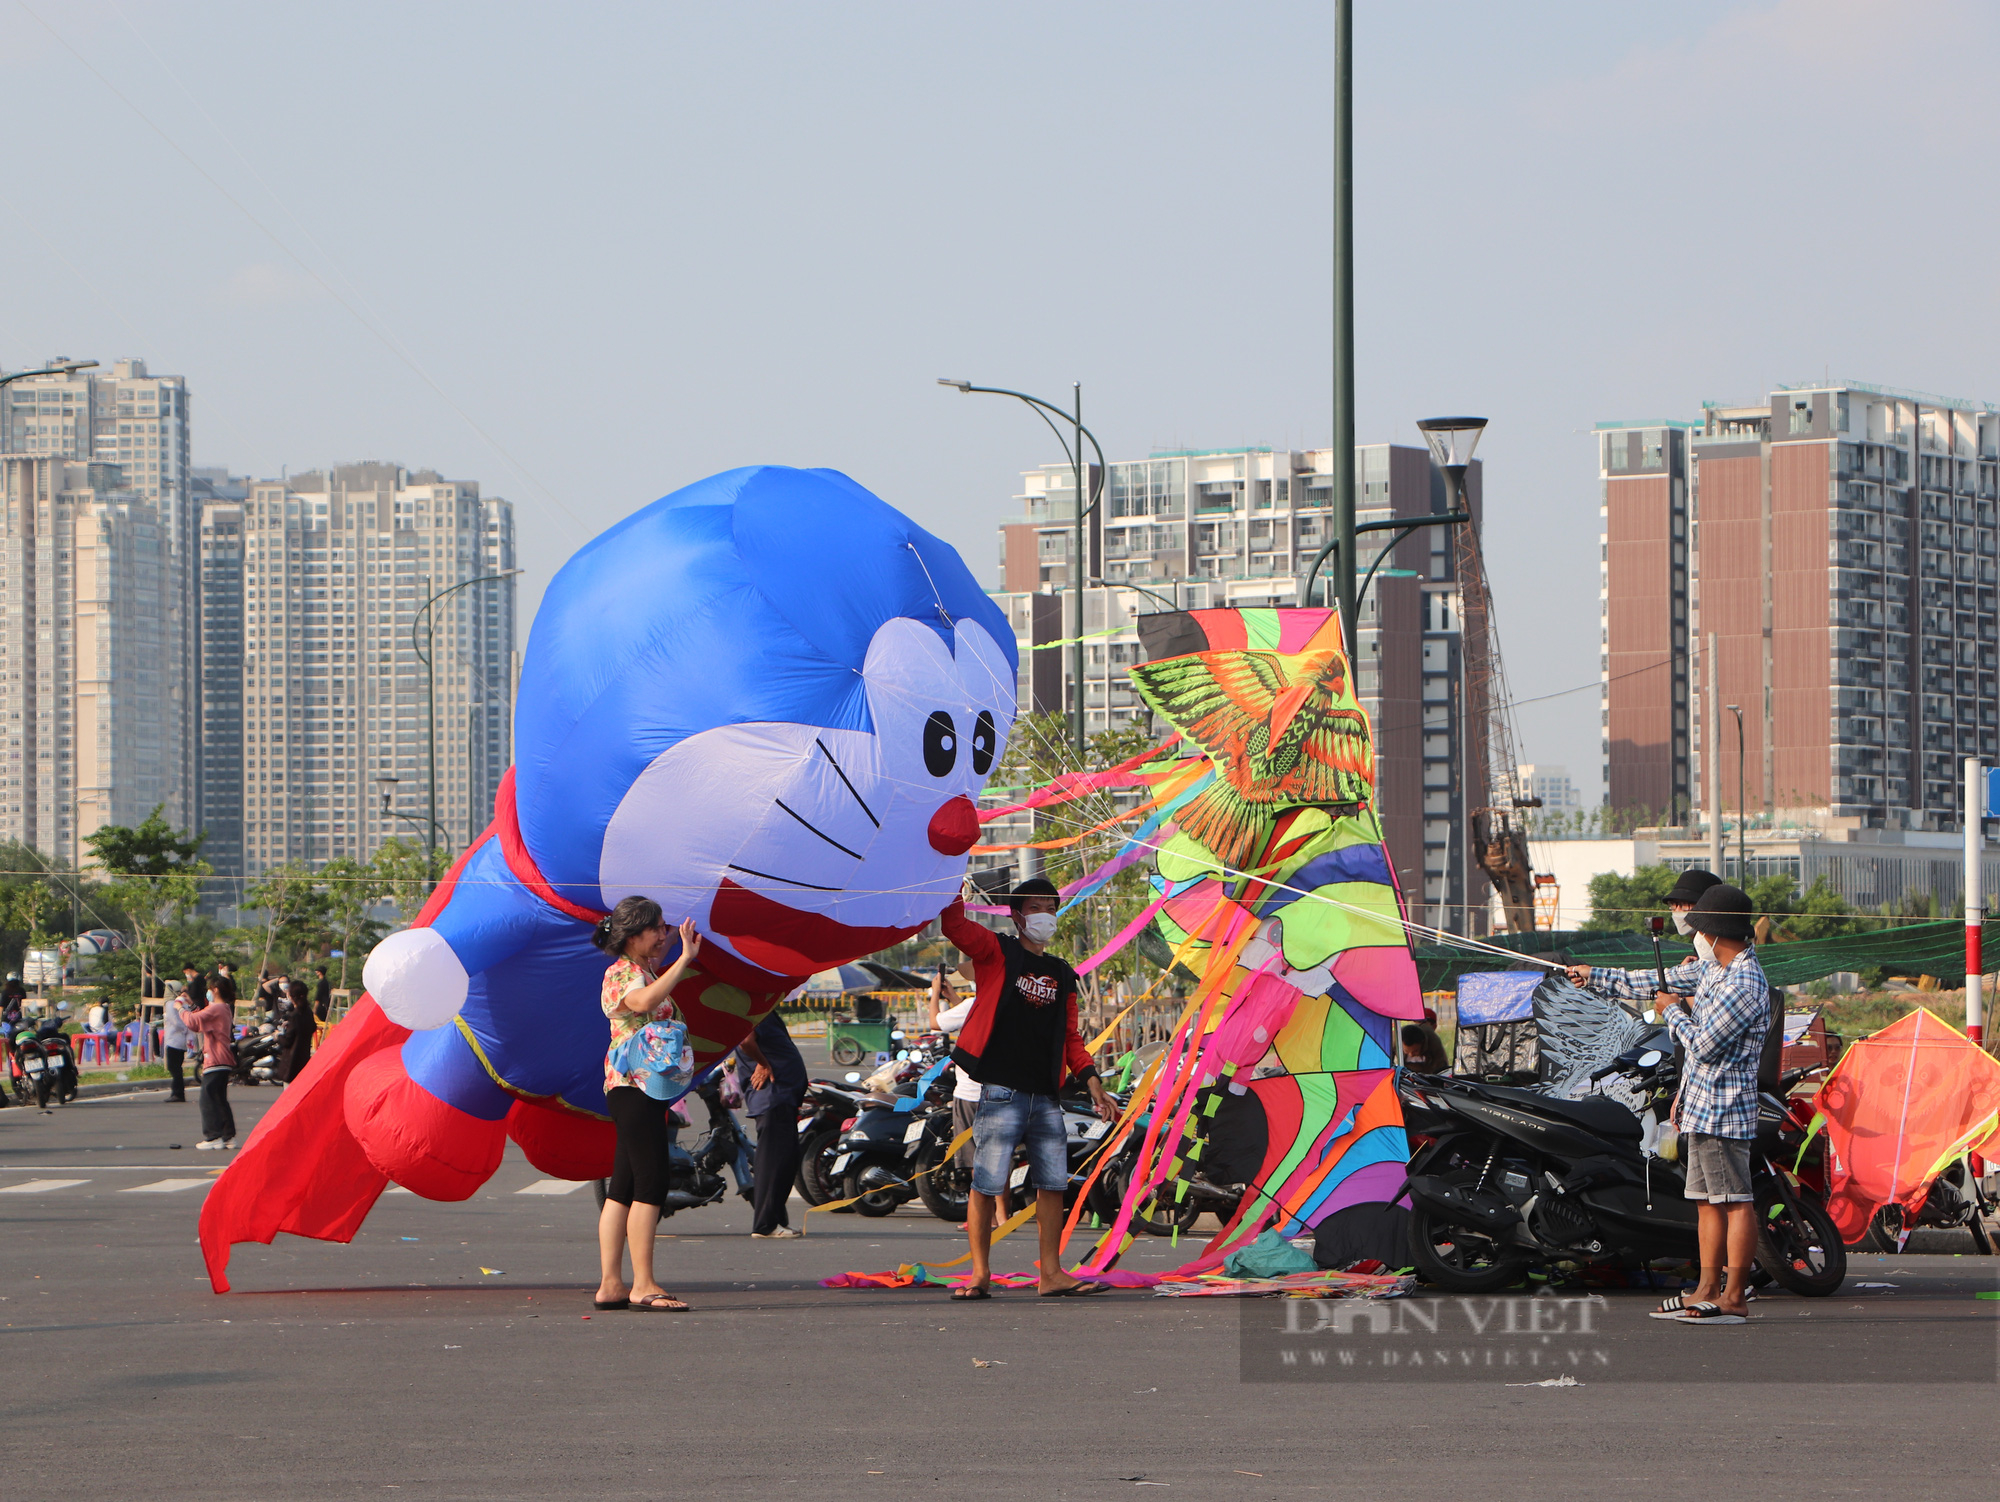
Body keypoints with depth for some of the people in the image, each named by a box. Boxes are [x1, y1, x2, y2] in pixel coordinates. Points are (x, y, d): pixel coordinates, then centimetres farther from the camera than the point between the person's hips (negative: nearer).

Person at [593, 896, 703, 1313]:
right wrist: (684, 959, -34)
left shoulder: (646, 970, 20)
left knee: (625, 1188, 8)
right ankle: (643, 1286, -14)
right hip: (634, 1085, -11)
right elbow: (643, 1001, -33)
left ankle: (611, 1284, 8)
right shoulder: (622, 973, -12)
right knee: (650, 1184, -13)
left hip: (645, 1087, 11)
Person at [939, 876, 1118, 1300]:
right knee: (986, 1186, -5)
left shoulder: (1062, 974, 18)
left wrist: (1092, 1081, 10)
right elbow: (954, 926, -12)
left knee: (1053, 1184, 2)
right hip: (1001, 1091, -5)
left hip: (1046, 1097, 5)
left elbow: (1070, 1036, 20)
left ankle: (1051, 1274, 7)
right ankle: (980, 1273, 1)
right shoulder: (997, 953, 3)